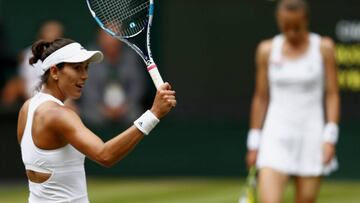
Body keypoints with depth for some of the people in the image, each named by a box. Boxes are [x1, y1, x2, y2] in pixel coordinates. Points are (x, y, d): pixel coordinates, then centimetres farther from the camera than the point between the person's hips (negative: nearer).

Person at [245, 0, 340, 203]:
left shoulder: (324, 48, 0)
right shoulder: (267, 50, 4)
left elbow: (332, 94, 0)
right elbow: (261, 97, 10)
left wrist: (330, 138, -8)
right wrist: (254, 142, 9)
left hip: (312, 134, 0)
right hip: (276, 135, 0)